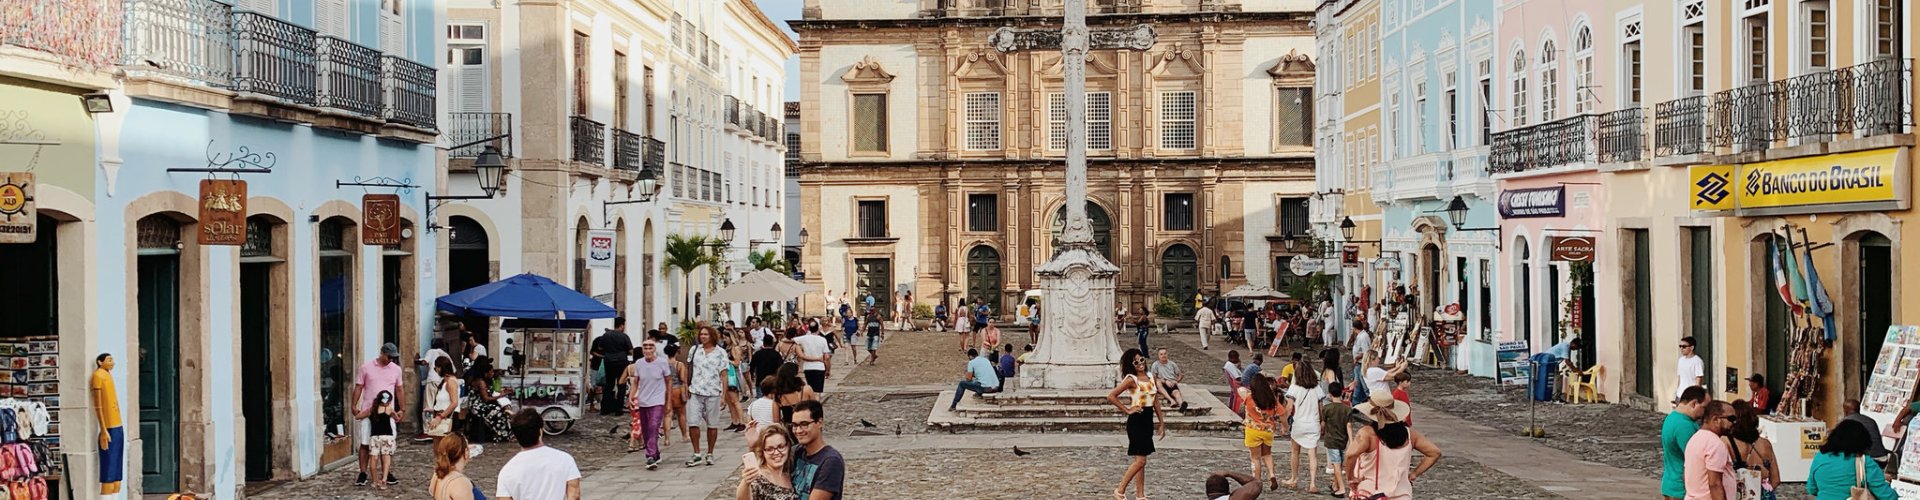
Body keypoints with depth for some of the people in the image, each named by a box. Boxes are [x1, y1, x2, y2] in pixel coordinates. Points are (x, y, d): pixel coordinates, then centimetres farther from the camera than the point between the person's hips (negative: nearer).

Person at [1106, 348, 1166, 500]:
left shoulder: (1150, 377, 9)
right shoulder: (1131, 379, -12)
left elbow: (1156, 402, 15)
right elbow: (1111, 396, -19)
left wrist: (1162, 423, 13)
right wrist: (1127, 410, -13)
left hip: (1148, 420, 7)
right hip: (1136, 421, -7)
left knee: (1141, 460, 10)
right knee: (1140, 460, -9)